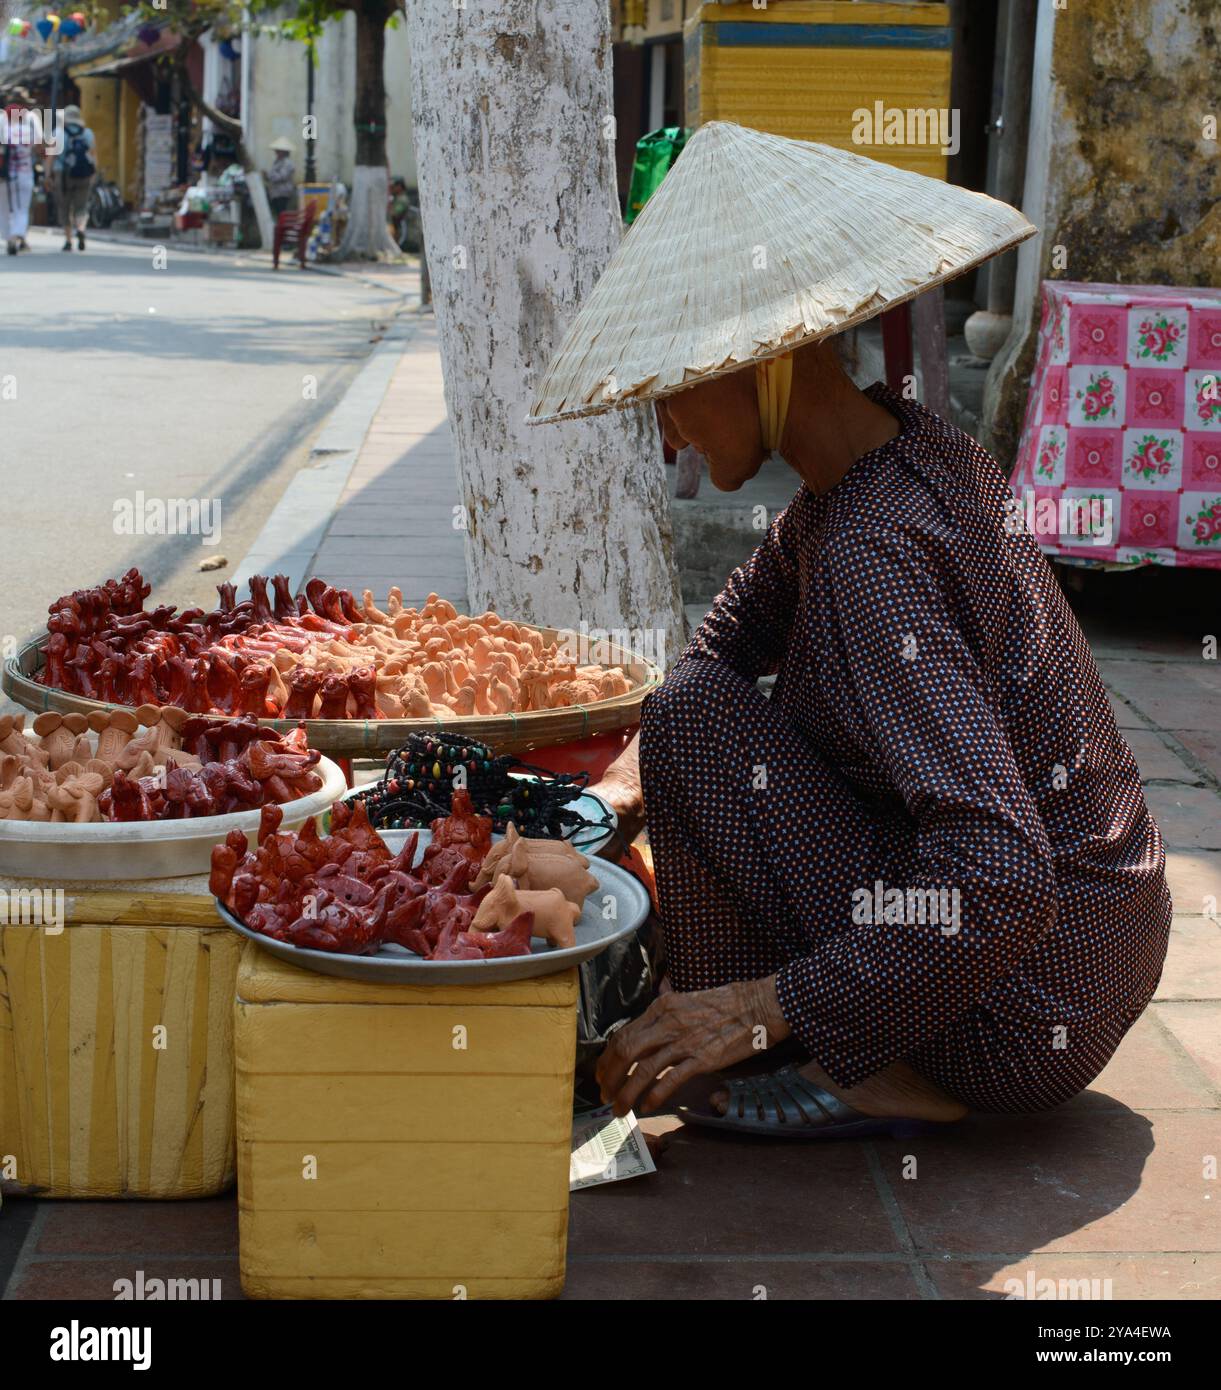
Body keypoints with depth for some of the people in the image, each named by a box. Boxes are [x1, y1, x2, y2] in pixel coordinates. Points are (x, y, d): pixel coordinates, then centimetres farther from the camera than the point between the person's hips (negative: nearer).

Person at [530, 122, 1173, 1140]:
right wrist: (629, 781, 5)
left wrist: (760, 1007, -27)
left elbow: (1003, 880, -34)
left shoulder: (875, 554, -26)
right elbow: (728, 635, 18)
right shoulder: (911, 443, 2)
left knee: (695, 718, -15)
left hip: (1023, 1026, -9)